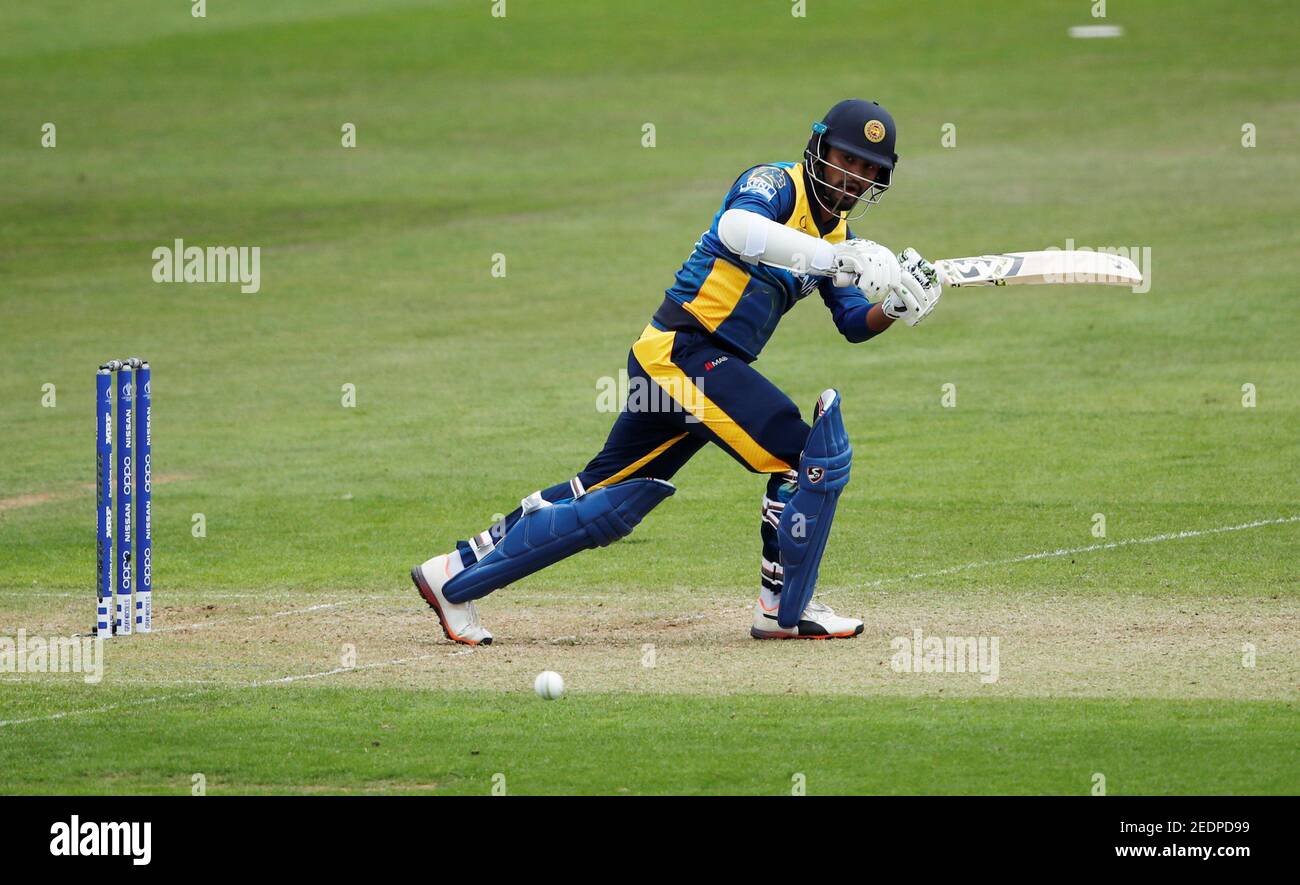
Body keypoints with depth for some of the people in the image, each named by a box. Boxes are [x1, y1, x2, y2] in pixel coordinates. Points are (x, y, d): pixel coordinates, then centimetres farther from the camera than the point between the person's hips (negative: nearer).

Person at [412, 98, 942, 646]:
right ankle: (784, 609, -1)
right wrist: (833, 258, -40)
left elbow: (855, 324, 17)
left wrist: (896, 307, -5)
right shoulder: (775, 185, -10)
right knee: (808, 452, -12)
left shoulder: (837, 231, 17)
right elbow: (735, 228, -33)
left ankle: (454, 576, 19)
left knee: (605, 501, 12)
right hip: (685, 350, -9)